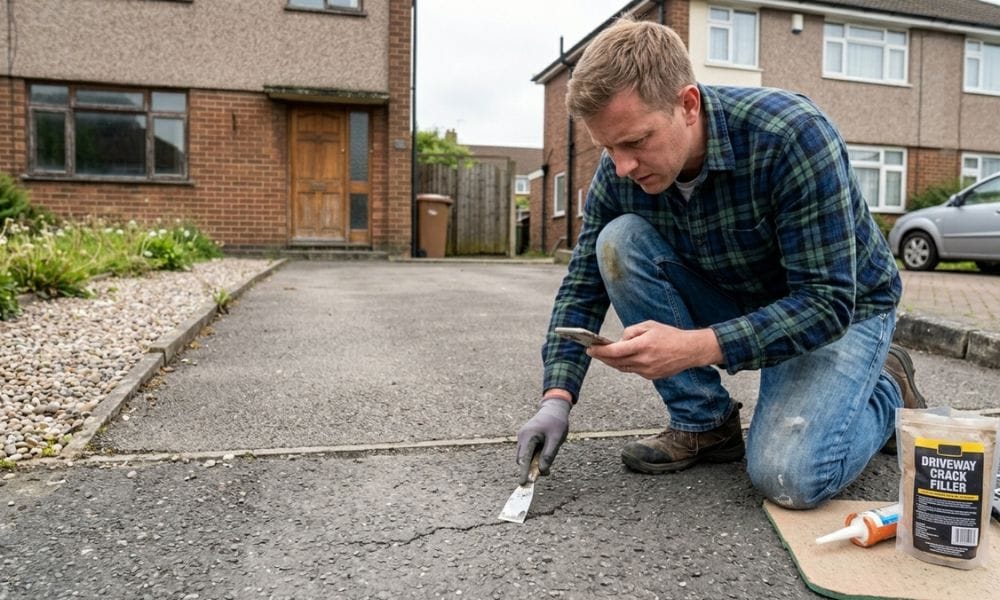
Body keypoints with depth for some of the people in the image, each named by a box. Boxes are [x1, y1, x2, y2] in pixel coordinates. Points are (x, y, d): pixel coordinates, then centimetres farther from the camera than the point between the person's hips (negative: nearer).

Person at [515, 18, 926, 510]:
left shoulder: (792, 136, -31)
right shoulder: (619, 173, -16)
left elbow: (827, 302, -31)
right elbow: (583, 286, -8)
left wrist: (695, 347, -43)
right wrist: (556, 399, -20)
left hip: (842, 309, -4)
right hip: (739, 303, 5)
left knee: (787, 475, -27)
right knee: (619, 241, -20)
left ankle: (885, 388, 7)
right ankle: (704, 423, -7)